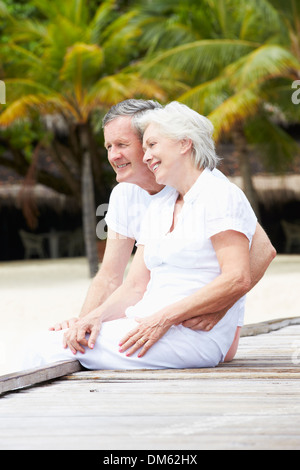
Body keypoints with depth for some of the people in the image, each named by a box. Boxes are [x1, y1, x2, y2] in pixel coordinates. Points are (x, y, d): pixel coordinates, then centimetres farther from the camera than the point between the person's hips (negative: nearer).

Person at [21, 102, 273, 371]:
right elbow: (135, 287, 16)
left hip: (194, 335, -8)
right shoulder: (157, 210, 21)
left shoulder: (221, 196, -4)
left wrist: (164, 319, -19)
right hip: (149, 326, 8)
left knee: (57, 353, -19)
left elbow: (237, 280, -16)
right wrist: (96, 316, -5)